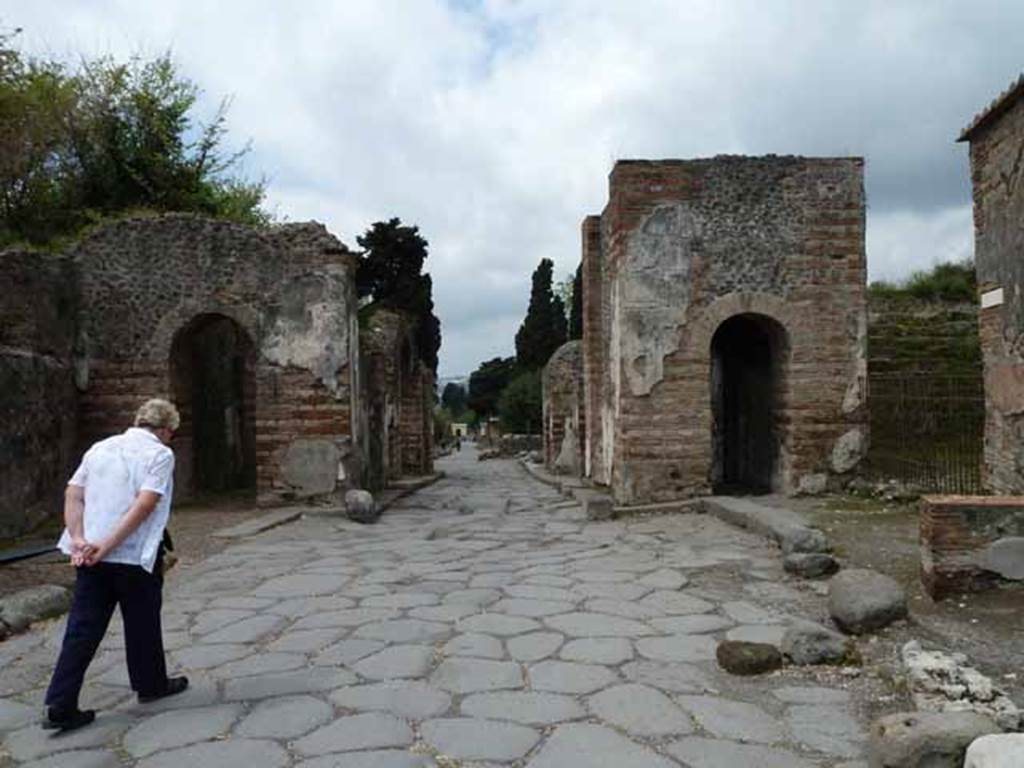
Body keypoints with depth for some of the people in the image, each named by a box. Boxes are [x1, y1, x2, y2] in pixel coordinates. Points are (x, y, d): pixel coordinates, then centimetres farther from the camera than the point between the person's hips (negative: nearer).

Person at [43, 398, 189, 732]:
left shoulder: (100, 448, 12)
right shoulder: (160, 454, -6)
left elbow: (73, 494, 4)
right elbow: (145, 504, -18)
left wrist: (78, 540, -4)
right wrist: (109, 544, -17)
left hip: (90, 556, 5)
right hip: (135, 555, -5)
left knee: (82, 630, 8)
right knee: (142, 623, 13)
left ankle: (60, 707, 7)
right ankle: (150, 684, 31)